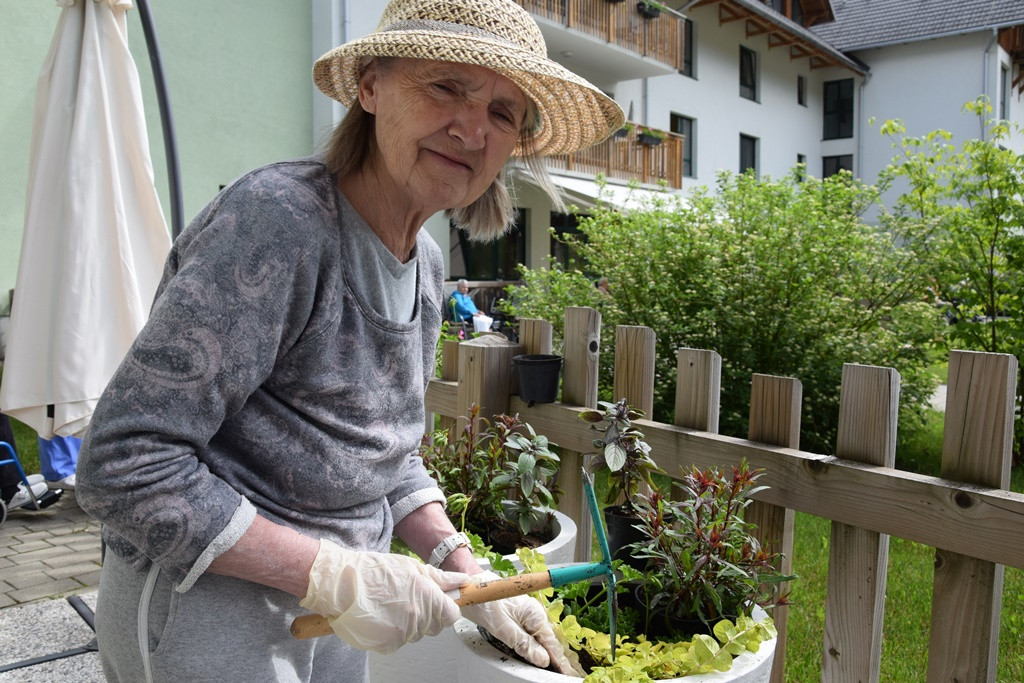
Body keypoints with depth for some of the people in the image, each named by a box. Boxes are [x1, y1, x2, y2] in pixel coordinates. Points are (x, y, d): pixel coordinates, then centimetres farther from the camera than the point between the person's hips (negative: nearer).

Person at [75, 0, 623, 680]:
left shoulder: (426, 266, 1)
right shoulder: (281, 217, -25)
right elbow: (123, 466, -25)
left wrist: (467, 576, 0)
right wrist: (333, 574, -24)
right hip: (209, 618, -7)